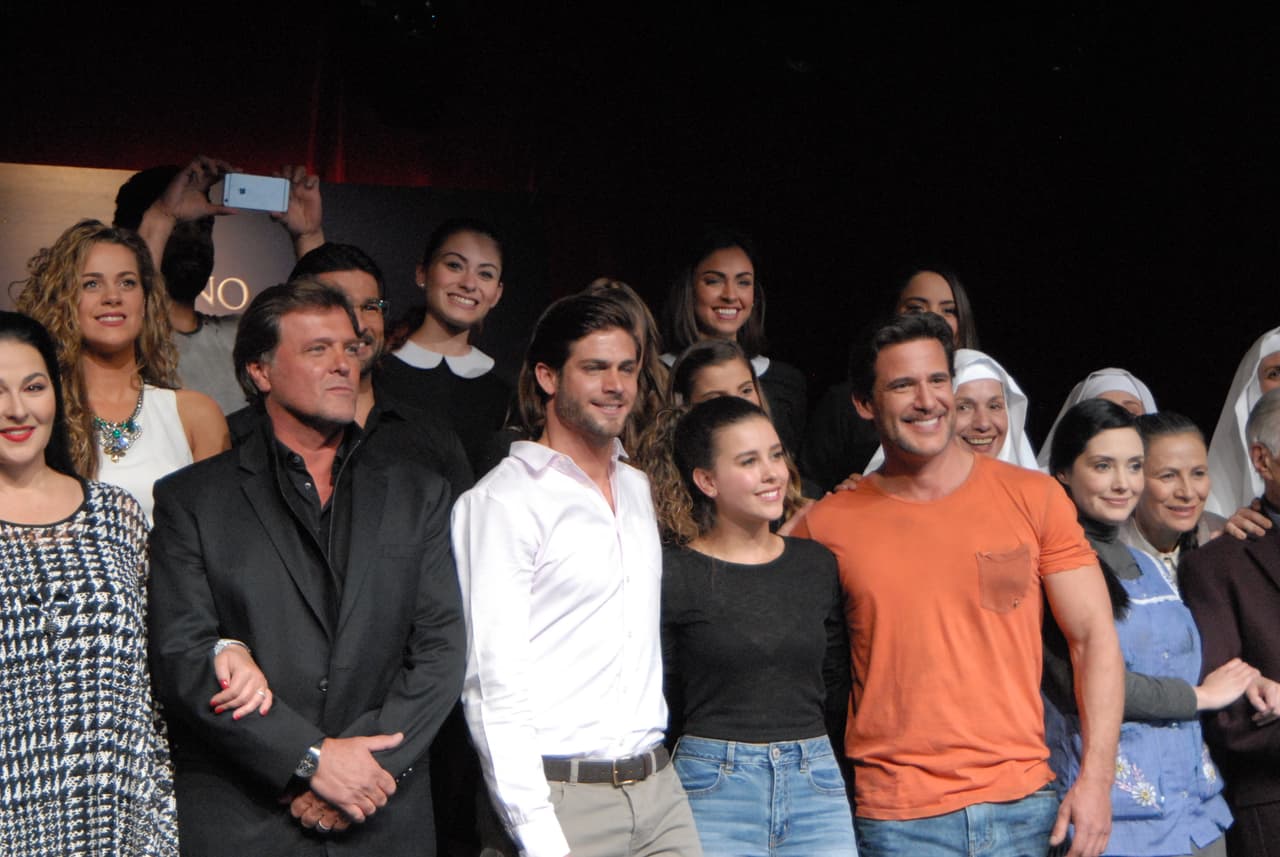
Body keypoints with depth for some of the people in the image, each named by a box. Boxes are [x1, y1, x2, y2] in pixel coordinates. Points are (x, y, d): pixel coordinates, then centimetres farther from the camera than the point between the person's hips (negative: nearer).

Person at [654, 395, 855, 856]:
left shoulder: (817, 564, 9)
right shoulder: (672, 574, -5)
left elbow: (836, 693, 15)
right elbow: (656, 704, -3)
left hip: (817, 784, 4)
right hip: (714, 789, -4)